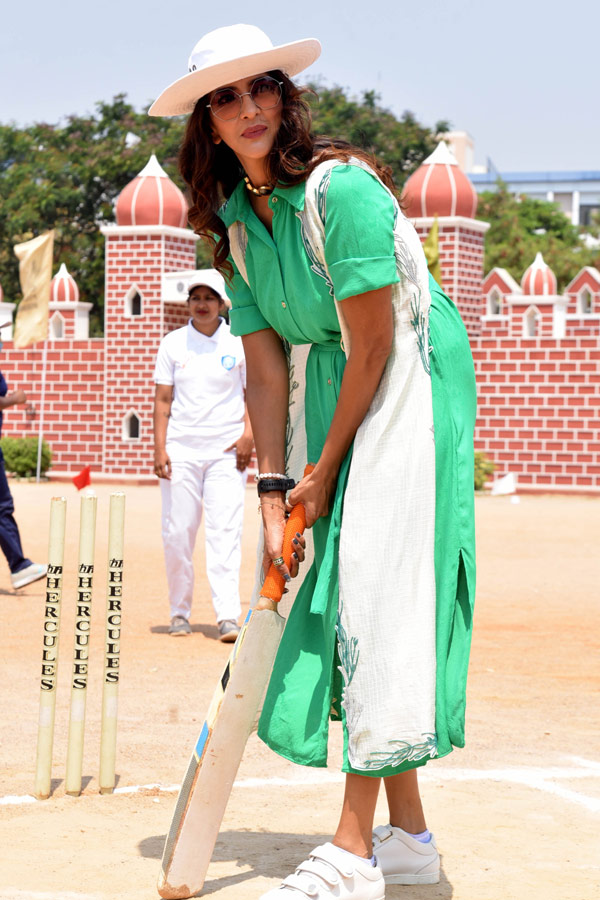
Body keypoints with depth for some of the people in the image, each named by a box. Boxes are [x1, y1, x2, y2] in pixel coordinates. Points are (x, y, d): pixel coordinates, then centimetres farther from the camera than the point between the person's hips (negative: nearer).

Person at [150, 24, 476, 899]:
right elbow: (265, 367, 2)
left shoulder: (340, 187, -20)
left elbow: (374, 346, -19)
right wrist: (275, 491, -5)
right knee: (341, 590, 5)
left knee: (379, 585, -13)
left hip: (412, 383, -8)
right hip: (341, 397, 8)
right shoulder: (235, 221, 4)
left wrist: (324, 472, -13)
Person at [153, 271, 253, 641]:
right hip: (181, 448, 1)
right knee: (177, 533, 1)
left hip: (227, 449, -1)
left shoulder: (239, 343, 5)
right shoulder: (173, 343, 8)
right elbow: (163, 399, 7)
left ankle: (228, 616, -13)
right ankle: (180, 612, 13)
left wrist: (249, 434, -8)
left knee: (225, 532, -10)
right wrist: (160, 447, -2)